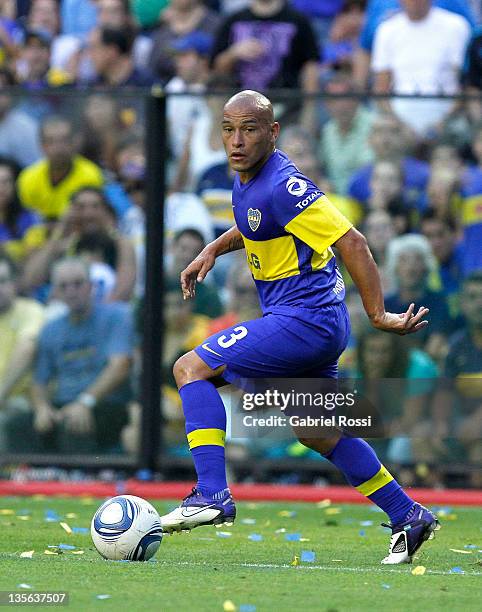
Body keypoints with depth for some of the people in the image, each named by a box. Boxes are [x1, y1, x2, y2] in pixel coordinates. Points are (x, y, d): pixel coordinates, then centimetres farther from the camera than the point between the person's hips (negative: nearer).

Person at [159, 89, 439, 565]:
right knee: (317, 433, 20)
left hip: (303, 319, -10)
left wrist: (379, 316, -21)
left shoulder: (282, 186, -21)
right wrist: (212, 250, 16)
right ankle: (408, 517, 27)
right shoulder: (246, 179, 8)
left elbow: (352, 243, -22)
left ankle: (212, 494, -18)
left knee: (191, 368, -11)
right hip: (315, 328, 10)